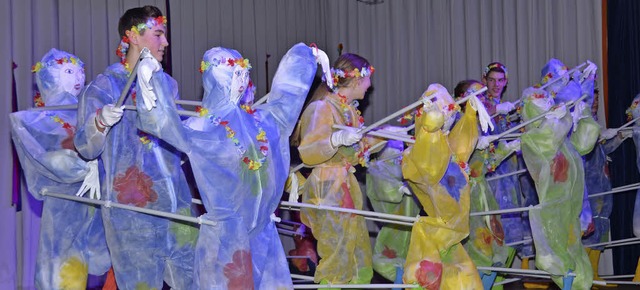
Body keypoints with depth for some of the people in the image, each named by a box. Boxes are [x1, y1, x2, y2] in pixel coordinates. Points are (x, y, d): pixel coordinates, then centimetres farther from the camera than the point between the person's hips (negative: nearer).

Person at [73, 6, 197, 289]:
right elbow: (86, 148, -9)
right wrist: (101, 122, -28)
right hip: (131, 207, -5)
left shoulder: (167, 84, 12)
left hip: (176, 200, 5)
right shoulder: (105, 86, -4)